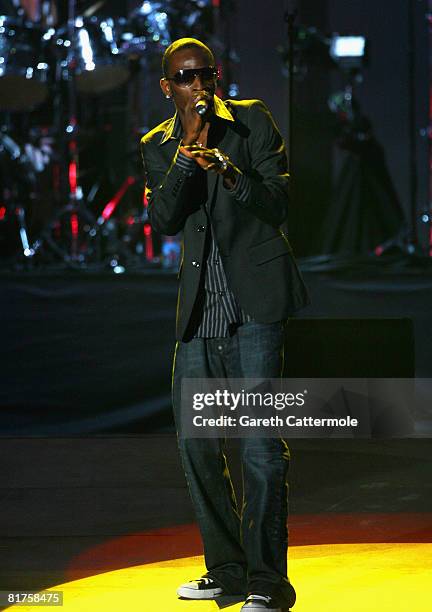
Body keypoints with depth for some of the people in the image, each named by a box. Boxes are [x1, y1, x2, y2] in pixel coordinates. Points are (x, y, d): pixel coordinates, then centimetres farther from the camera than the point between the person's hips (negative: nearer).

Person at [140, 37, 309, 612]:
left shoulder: (252, 120, 0)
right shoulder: (157, 146, 10)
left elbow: (278, 203, -6)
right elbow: (164, 219, -3)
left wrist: (231, 173, -23)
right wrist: (187, 154, -16)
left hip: (254, 303, -5)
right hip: (199, 309, 5)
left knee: (261, 443, -11)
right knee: (196, 443, 10)